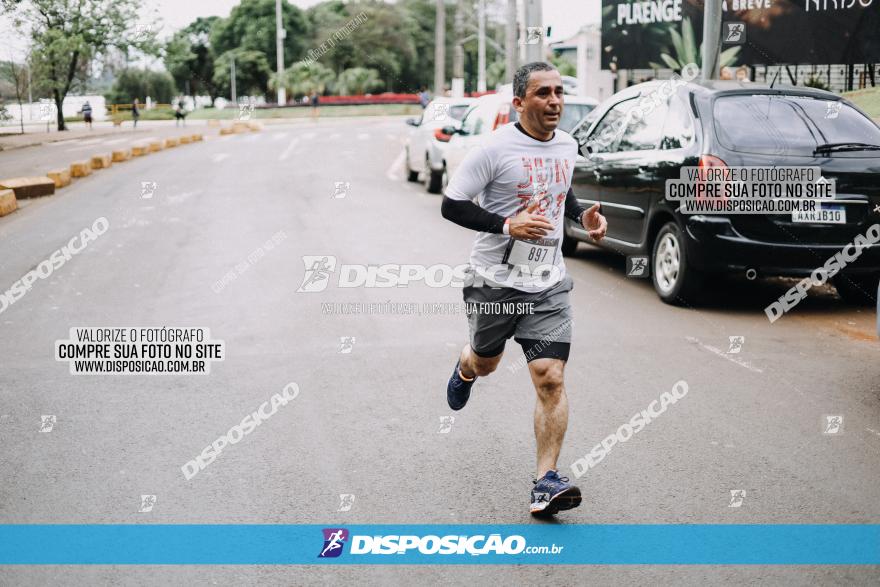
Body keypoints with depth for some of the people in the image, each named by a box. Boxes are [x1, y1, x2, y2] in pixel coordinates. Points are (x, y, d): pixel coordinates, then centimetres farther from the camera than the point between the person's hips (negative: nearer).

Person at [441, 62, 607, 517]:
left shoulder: (567, 146, 7)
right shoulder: (495, 148, -13)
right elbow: (451, 205, -13)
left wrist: (583, 215, 6)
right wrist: (507, 225, -24)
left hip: (548, 283, 3)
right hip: (494, 280, -3)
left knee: (551, 378, -9)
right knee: (486, 363, 19)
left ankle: (546, 482, -5)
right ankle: (464, 369, 59)